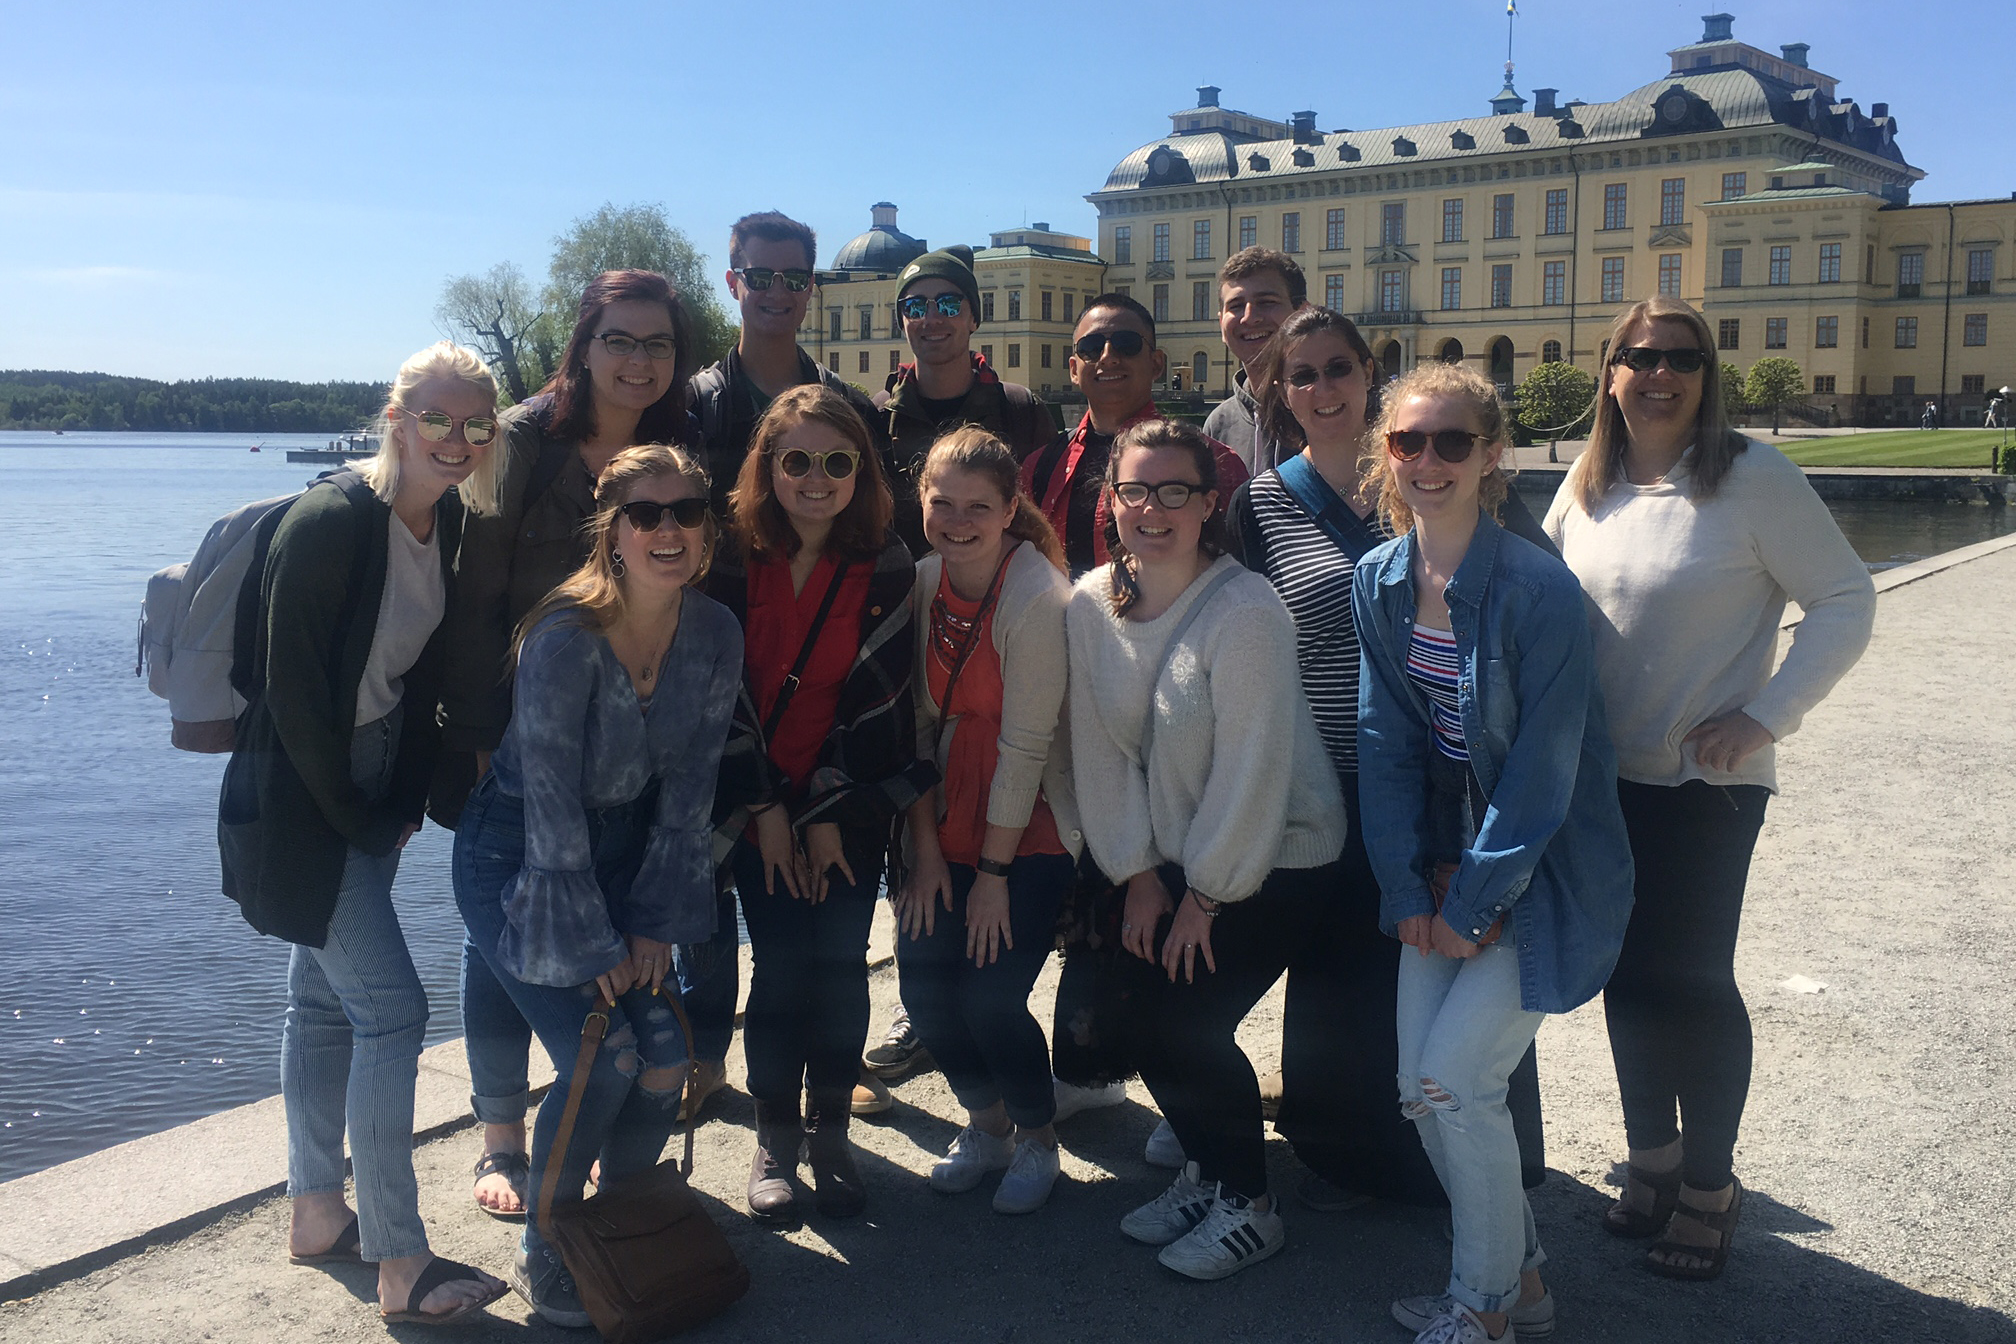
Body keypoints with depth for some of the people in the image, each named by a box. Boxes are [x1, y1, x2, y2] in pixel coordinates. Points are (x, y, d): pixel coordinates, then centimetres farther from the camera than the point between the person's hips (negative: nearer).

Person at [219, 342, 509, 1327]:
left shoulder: (450, 523, 3)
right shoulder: (329, 522, -20)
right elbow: (291, 688, -20)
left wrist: (410, 798, 5)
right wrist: (355, 818, -14)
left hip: (369, 792, 8)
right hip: (300, 801, -8)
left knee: (324, 998, 17)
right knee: (391, 1008, -9)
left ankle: (316, 1215, 30)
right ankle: (398, 1264, 0)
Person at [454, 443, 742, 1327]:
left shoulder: (716, 636, -8)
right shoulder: (565, 637, -25)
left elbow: (689, 790, -2)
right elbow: (549, 801, -22)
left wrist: (657, 923, -3)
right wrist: (592, 945, -18)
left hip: (619, 854, 5)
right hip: (518, 858, -5)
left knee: (666, 1061, -4)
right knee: (601, 1060, -16)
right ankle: (544, 1260, 8)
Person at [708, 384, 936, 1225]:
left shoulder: (886, 566, -4)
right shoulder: (734, 558, -4)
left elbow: (877, 694, -6)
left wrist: (830, 812, -9)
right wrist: (765, 809, -8)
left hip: (852, 801, 0)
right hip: (759, 801, 0)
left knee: (840, 964, 0)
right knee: (780, 966, -2)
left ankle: (830, 1135, 18)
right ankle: (774, 1141, 15)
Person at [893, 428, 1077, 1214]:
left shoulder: (1036, 598, -19)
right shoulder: (923, 581, 0)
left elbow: (1026, 745, -18)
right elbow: (919, 722, -1)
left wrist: (995, 869, -14)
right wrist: (925, 847, -4)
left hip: (1030, 826, -5)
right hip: (951, 817, 6)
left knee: (992, 999, -9)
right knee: (925, 983, 1)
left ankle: (1036, 1138, 21)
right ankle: (985, 1122, 28)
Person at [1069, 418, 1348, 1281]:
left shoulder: (1246, 611, -22)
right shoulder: (1091, 605, -3)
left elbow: (1252, 771, -20)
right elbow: (1099, 750, 0)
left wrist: (1206, 893, -13)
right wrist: (1140, 875, -1)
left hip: (1275, 859, -6)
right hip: (1174, 855, 6)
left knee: (1183, 1025, -9)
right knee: (1154, 1024, 3)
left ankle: (1247, 1205, 15)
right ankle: (1207, 1170, 30)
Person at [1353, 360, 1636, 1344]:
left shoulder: (1536, 587, -19)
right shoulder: (1378, 583, -1)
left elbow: (1544, 766, -18)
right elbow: (1385, 741, 0)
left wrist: (1472, 903, -15)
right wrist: (1409, 892, -6)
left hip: (1545, 860, -6)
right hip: (1448, 852, 6)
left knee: (1457, 1075, -9)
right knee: (1420, 1087, 5)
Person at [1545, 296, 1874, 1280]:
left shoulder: (1752, 477, -12)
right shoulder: (1586, 487, 4)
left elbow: (1845, 600, -10)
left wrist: (1765, 717, -17)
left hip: (1707, 780, -5)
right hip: (1600, 774, 5)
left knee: (1691, 978, 2)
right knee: (1628, 969, 14)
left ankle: (1710, 1186, 22)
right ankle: (1652, 1160, 32)